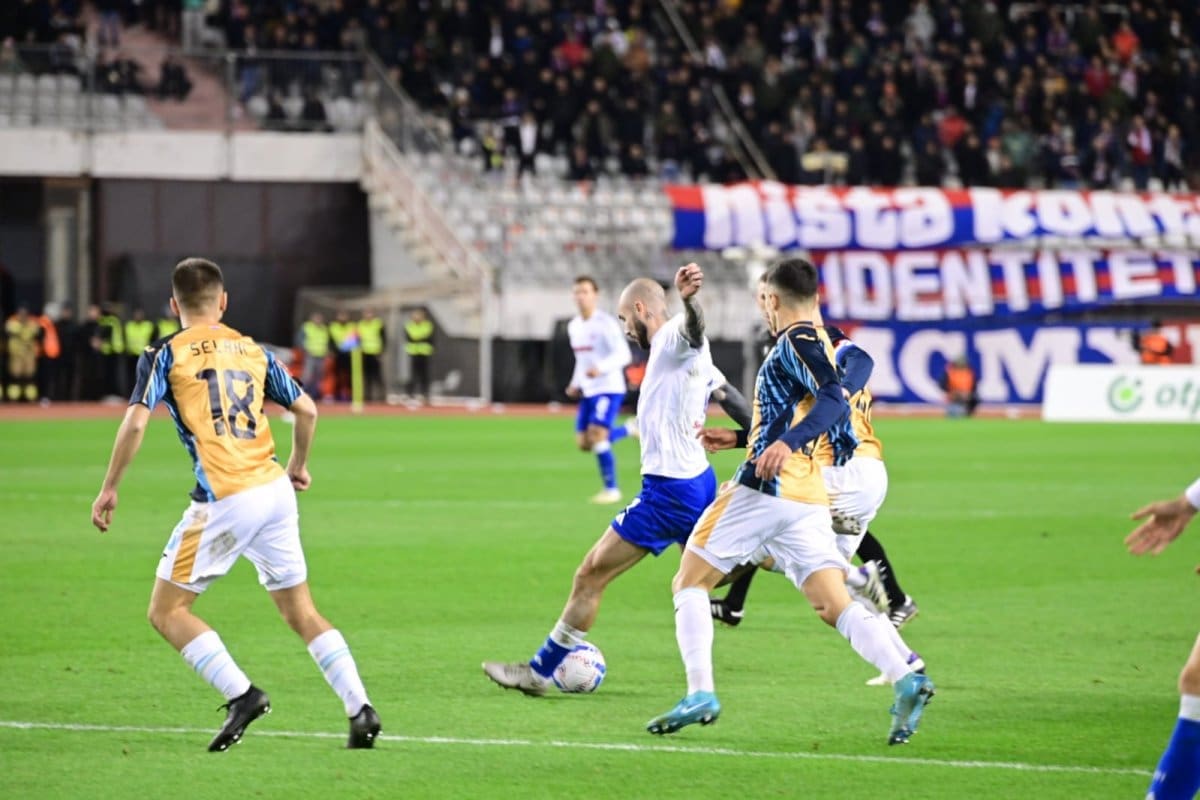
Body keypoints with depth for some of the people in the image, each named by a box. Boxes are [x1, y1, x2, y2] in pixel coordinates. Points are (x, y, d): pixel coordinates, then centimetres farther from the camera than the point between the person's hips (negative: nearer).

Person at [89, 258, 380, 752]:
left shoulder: (165, 355, 2)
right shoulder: (253, 351, 15)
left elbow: (135, 422, -9)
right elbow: (306, 410, 17)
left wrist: (109, 489, -1)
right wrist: (298, 466, 34)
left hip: (224, 502, -5)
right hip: (275, 490, 5)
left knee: (167, 612, 6)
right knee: (302, 613, 13)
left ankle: (241, 694, -8)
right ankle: (360, 709, 1)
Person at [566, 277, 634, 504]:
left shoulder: (606, 323, -13)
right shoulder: (574, 326, 11)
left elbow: (623, 355, -20)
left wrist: (600, 368, -35)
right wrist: (575, 384, 13)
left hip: (609, 388, -8)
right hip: (588, 390, 8)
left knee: (596, 436, -18)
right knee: (584, 443, 5)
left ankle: (611, 489, -6)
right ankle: (629, 429, 27)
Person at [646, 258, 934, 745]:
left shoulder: (795, 342, -6)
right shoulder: (821, 343, 21)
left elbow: (835, 402, -23)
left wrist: (787, 443, -36)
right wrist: (742, 439, 42)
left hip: (764, 487, -8)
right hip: (809, 500, 8)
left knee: (689, 583, 5)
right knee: (833, 604, -2)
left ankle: (700, 693, -6)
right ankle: (906, 678, -23)